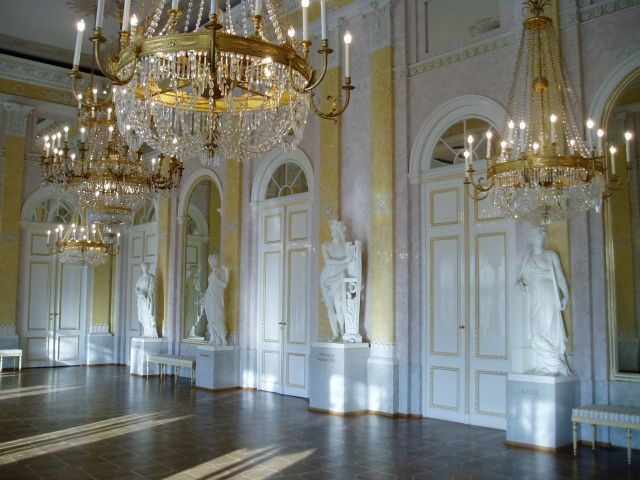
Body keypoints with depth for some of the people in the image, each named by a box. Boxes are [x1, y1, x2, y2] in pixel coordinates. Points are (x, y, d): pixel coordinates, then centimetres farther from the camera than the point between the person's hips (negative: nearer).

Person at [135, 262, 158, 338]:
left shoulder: (151, 277, -2)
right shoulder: (140, 277, 16)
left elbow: (151, 289, -8)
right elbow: (137, 288, 8)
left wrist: (145, 295, -17)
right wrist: (140, 293, -13)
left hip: (148, 299, -6)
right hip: (141, 300, 6)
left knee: (149, 316, -11)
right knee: (143, 317, 4)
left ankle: (151, 334, -10)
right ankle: (145, 334, 8)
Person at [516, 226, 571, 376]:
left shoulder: (551, 255, 6)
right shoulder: (528, 258, 17)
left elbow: (560, 276, 1)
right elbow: (525, 277, 20)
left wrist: (566, 295, -9)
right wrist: (519, 282, -3)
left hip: (550, 297, -4)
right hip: (536, 299, 4)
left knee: (550, 331, -8)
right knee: (537, 333, -2)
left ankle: (553, 367, 1)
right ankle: (555, 365, 7)